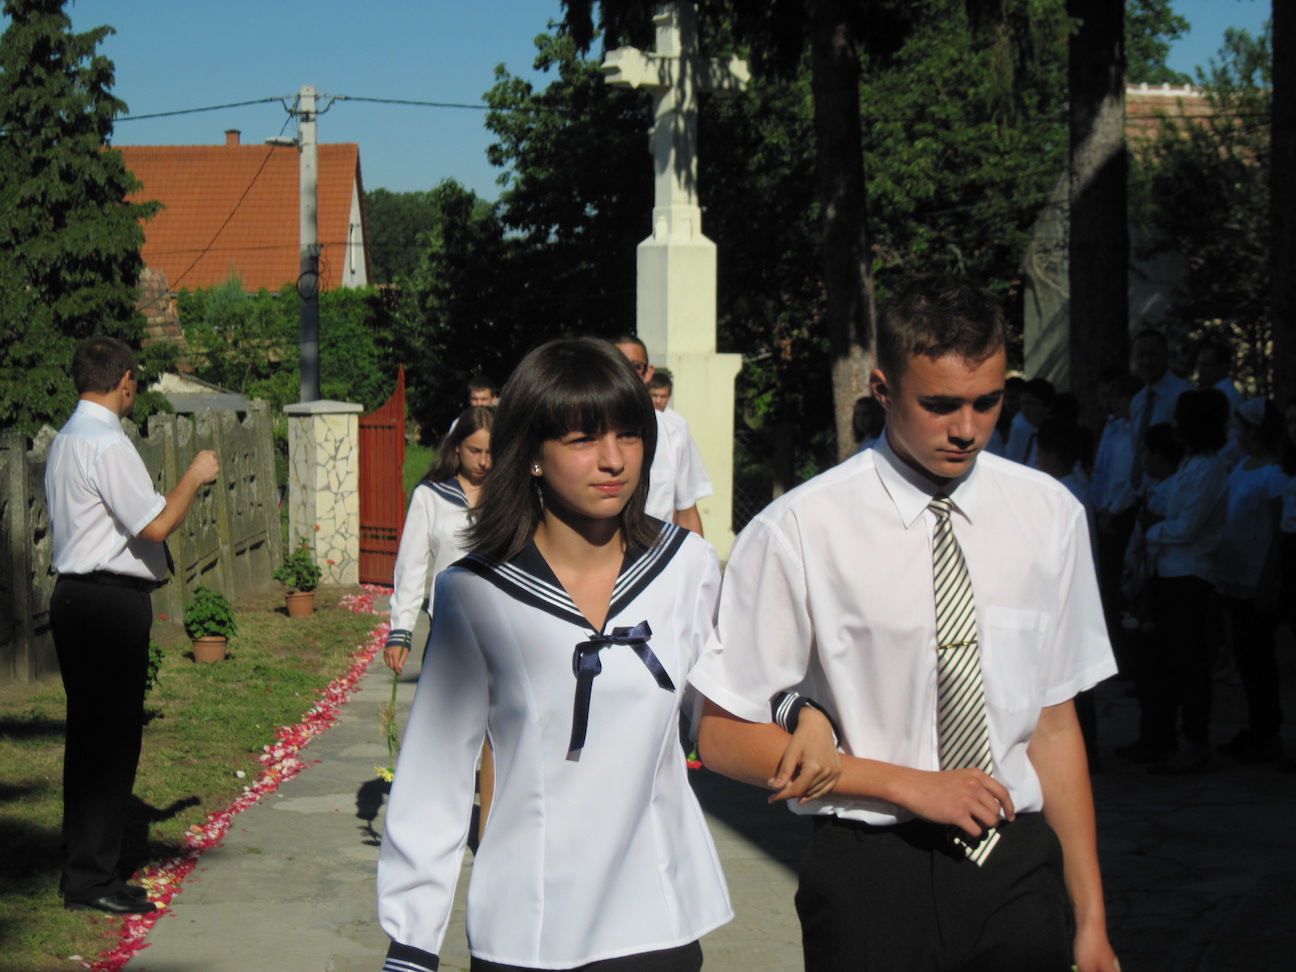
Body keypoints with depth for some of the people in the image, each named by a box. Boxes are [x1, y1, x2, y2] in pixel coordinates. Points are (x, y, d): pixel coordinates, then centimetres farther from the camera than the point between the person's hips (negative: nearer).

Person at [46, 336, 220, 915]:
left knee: (90, 734, 15)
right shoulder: (107, 444, -16)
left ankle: (86, 865, 22)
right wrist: (194, 478, -2)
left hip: (76, 598, 10)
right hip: (112, 602, -10)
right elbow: (157, 526, -17)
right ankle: (92, 878, -1)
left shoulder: (65, 441, 15)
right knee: (113, 738, -5)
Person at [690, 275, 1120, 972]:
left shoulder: (1050, 515, 3)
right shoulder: (798, 532, -9)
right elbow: (724, 737, -5)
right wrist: (907, 784, -12)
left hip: (1017, 865, 3)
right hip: (869, 878, -3)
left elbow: (1053, 724, 6)